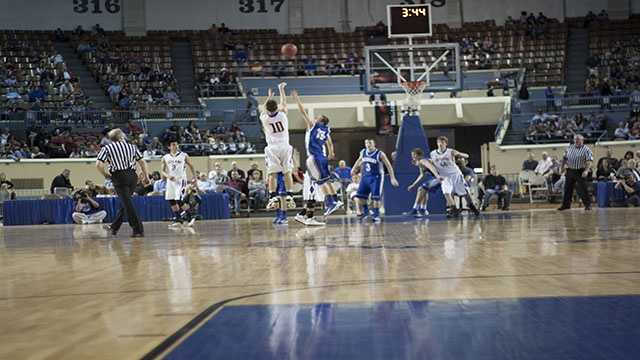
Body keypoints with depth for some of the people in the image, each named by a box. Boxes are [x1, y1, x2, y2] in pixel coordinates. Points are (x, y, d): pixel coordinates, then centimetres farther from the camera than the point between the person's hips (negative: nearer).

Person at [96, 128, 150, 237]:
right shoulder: (131, 146, 13)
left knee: (127, 203, -3)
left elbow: (98, 165, -8)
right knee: (125, 202, 17)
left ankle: (138, 230, -8)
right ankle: (114, 227, 28)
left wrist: (105, 174, 6)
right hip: (132, 176, 4)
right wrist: (146, 176, 12)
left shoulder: (107, 148, 4)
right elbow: (142, 162, 8)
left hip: (119, 176, -4)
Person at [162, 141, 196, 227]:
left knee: (179, 200, -14)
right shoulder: (165, 158, 6)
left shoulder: (184, 156, -1)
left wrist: (194, 177, 0)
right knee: (171, 201, 2)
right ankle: (176, 218, 14)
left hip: (181, 180, -4)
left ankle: (179, 220, -6)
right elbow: (163, 171, 9)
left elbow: (191, 166, 7)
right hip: (171, 181, 4)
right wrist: (168, 176, -11)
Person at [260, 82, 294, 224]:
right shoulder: (282, 114, 1)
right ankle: (289, 195, 0)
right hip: (285, 146, 1)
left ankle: (272, 196, -18)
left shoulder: (264, 118, 1)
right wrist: (281, 89, 37)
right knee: (287, 172, 7)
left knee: (272, 174, -3)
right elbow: (283, 103, 22)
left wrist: (269, 96, 40)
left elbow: (264, 110, 26)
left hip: (272, 148, -1)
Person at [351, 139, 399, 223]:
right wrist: (354, 168, 31)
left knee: (375, 197, -10)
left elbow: (388, 166, -10)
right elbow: (359, 160, 25)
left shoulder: (380, 154, -13)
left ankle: (376, 215, 2)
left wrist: (392, 178, -15)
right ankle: (365, 212, 24)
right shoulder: (363, 152, 2)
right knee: (360, 196, 4)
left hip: (376, 178, -5)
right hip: (365, 177, 5)